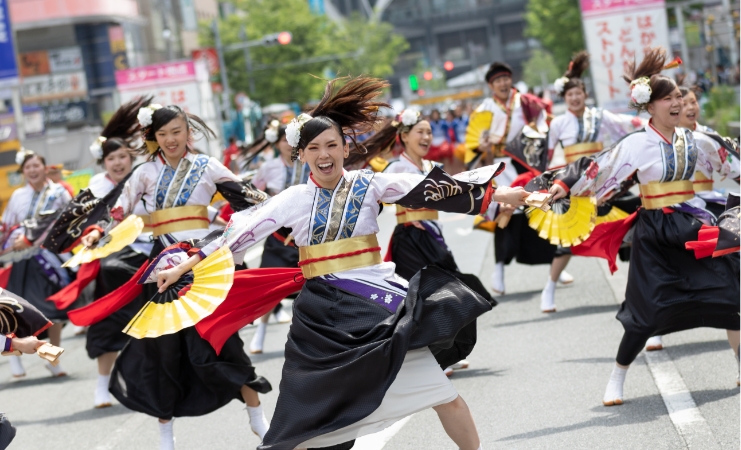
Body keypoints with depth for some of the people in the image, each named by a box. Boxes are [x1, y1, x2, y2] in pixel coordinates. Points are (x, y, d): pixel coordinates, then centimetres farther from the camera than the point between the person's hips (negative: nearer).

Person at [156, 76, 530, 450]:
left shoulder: (368, 185, -1)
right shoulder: (294, 200, 1)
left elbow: (427, 189, -9)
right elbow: (239, 235, 2)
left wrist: (499, 193, -16)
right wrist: (183, 267, 0)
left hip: (376, 303, 0)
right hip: (321, 314, 1)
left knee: (443, 396, -2)